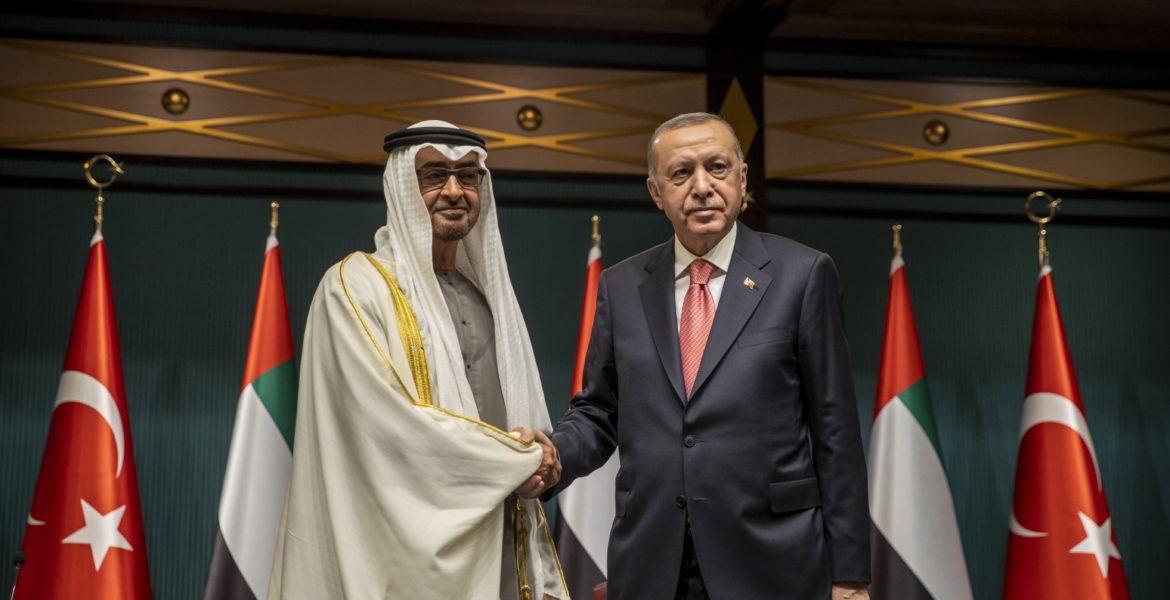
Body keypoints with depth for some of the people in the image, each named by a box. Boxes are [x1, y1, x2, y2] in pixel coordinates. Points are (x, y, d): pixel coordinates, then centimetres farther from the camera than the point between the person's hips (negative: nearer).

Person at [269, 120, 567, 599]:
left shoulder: (488, 295, 12)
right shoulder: (356, 286, -8)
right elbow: (389, 426, -18)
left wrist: (535, 463, -5)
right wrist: (518, 461, -10)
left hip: (497, 543, 6)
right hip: (410, 550, -6)